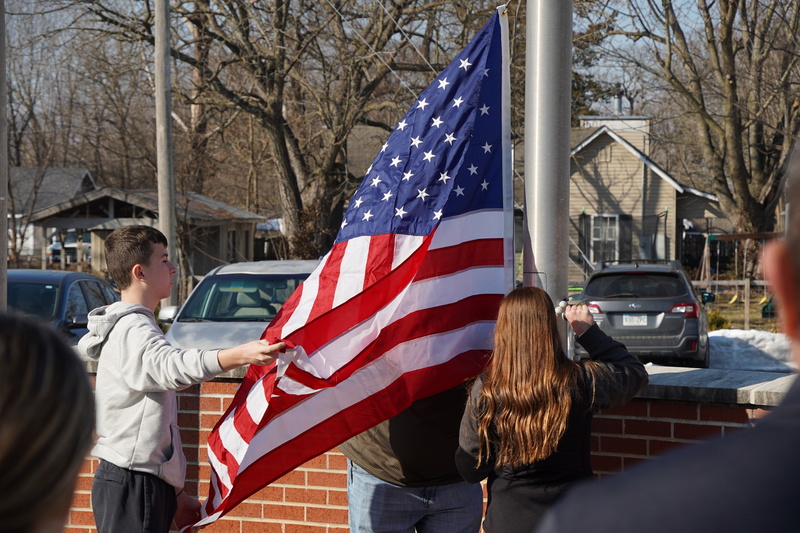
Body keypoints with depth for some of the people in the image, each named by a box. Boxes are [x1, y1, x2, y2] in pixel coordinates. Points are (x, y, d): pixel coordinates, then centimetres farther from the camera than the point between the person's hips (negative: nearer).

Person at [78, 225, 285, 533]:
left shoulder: (135, 327, 21)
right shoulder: (132, 330, -12)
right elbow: (170, 366, -37)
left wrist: (175, 492, 25)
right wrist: (240, 355, -51)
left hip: (147, 482, 10)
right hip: (131, 486, -10)